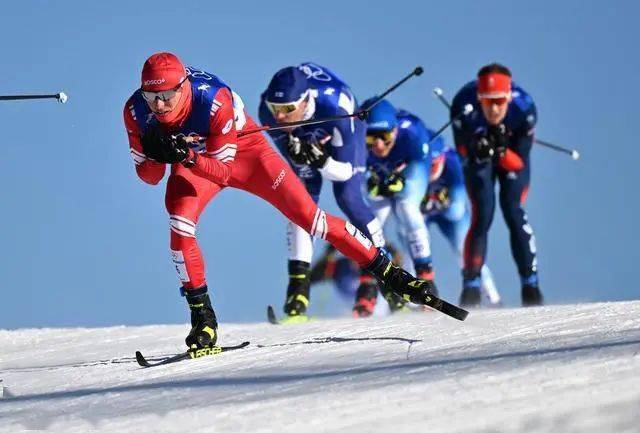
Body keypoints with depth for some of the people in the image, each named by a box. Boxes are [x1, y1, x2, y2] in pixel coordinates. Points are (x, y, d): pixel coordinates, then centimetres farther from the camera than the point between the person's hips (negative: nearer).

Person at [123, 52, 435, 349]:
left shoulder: (214, 101, -38)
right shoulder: (136, 112, -27)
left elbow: (223, 171, -30)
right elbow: (150, 178, -17)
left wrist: (187, 157, -49)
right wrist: (156, 156, -39)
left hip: (242, 151, -2)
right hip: (191, 161, 3)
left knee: (308, 215, -7)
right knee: (179, 226, -25)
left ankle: (388, 272, 4)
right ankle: (203, 320, -12)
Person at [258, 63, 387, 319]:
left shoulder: (335, 105, -43)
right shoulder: (268, 112, -34)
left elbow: (344, 171, -34)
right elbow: (291, 158, -22)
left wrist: (320, 160, -54)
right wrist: (298, 156, -45)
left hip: (346, 128, -3)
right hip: (304, 137, 3)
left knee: (347, 197, -16)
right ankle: (299, 284, -13)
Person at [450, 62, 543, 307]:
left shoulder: (524, 108, -34)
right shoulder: (463, 106, -35)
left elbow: (519, 162, -27)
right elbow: (463, 150, -23)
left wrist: (502, 150, -47)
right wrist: (479, 149, -45)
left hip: (513, 156, 0)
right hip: (479, 159, 0)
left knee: (513, 211, -15)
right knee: (482, 215, -14)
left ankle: (530, 287, -5)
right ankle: (471, 287, -4)